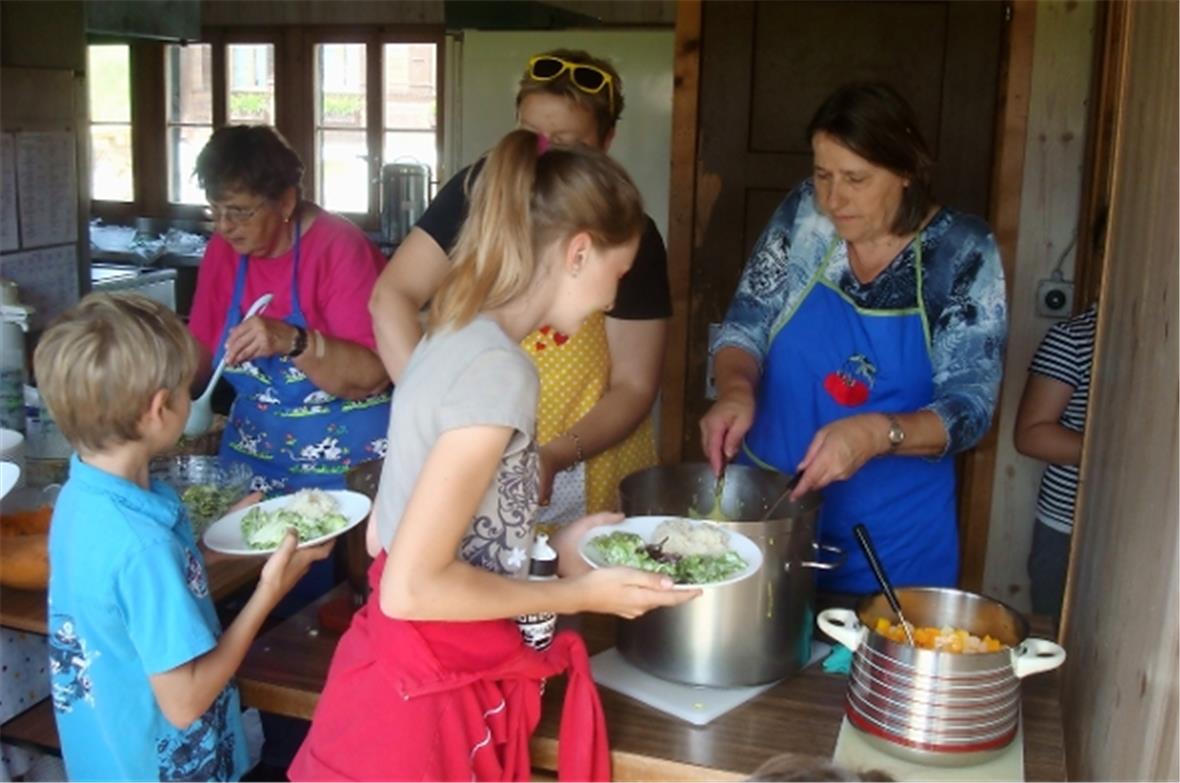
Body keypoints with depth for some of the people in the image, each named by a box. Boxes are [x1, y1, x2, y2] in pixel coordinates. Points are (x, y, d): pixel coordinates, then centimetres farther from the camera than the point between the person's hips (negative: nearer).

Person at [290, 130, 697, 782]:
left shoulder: (455, 341, 3)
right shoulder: (498, 368, -23)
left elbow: (390, 534, 8)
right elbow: (413, 587, -24)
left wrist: (551, 546, 9)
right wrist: (579, 593, -13)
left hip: (428, 683, 8)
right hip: (424, 702, -8)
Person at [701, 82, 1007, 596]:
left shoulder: (962, 253, -10)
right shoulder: (803, 214, -5)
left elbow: (970, 406, -11)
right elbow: (744, 327, 1)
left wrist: (879, 433, -30)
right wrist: (736, 389, -21)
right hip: (768, 502, 2)